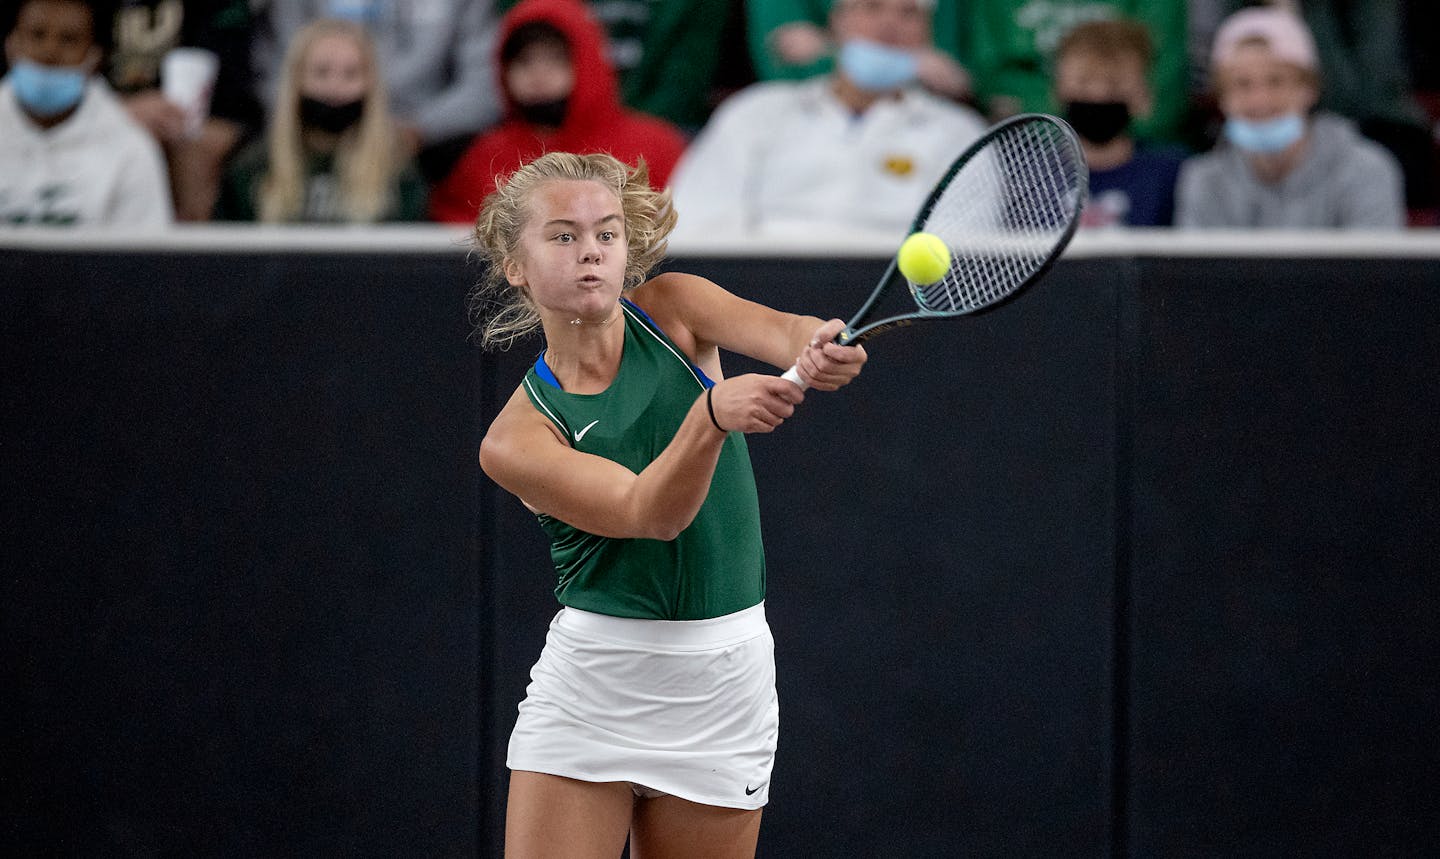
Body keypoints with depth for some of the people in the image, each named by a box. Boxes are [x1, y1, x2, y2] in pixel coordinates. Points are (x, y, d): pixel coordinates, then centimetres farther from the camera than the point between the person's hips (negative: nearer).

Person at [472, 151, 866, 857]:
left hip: (725, 687, 2)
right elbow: (649, 513, -23)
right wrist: (711, 415, -42)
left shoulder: (670, 309, 0)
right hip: (592, 686, -2)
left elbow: (779, 329, -20)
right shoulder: (516, 440, -8)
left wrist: (820, 348, -44)